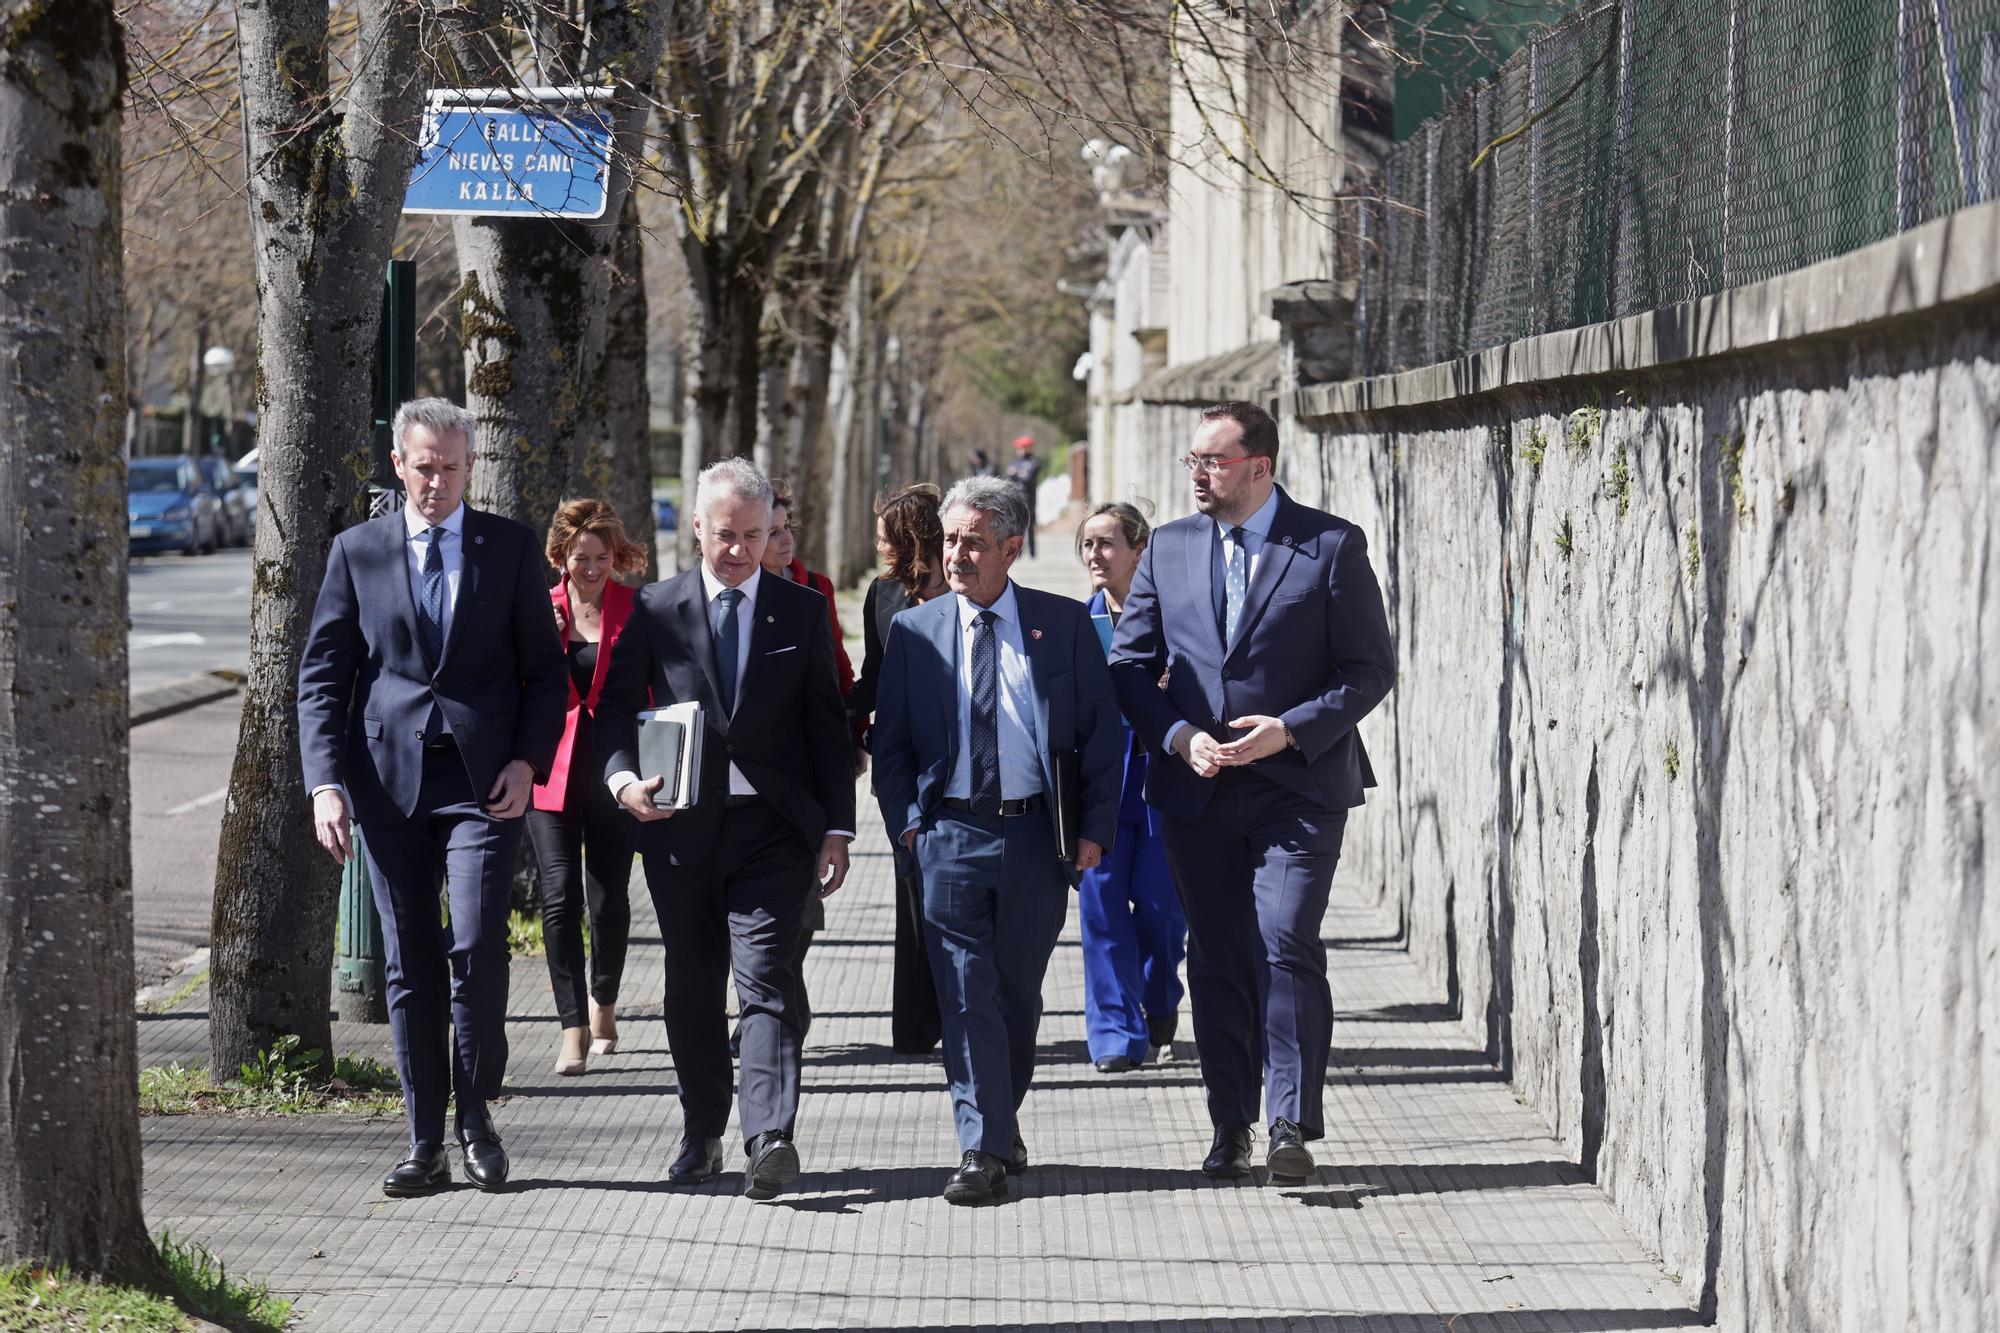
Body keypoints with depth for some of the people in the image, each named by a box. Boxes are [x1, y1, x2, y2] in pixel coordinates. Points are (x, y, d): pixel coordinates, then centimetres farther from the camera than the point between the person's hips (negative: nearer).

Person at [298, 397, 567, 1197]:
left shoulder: (510, 548, 7)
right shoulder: (357, 552, 8)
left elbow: (545, 668, 9)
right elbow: (321, 674, 7)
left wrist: (527, 761, -6)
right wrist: (325, 780, -5)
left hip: (482, 779, -1)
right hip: (389, 781, 2)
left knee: (476, 948, -14)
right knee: (408, 966, 5)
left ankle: (476, 1114, 6)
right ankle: (425, 1144, 12)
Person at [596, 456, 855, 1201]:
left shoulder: (802, 613, 6)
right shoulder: (656, 612, 5)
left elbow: (829, 726, 6)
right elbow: (616, 707, 4)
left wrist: (837, 828, 0)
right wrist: (623, 777, -16)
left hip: (773, 827, -2)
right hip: (682, 828, 2)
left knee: (767, 983, -12)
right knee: (691, 992, 10)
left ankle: (770, 1138, -21)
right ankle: (701, 1134, 22)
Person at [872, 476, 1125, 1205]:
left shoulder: (1065, 624, 2)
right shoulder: (914, 631, 5)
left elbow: (1102, 732, 3)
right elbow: (890, 739, 9)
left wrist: (1097, 827, -4)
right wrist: (905, 820, -3)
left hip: (1036, 835, 0)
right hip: (949, 835, 0)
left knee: (1019, 993, 11)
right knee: (967, 996, -6)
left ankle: (1002, 1123, 30)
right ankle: (983, 1151, -6)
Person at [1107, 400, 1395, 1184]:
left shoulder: (1332, 547, -2)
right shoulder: (1168, 548, 9)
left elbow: (1370, 669, -2)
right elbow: (1129, 666, 10)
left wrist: (1290, 730, -14)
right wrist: (1177, 736, -7)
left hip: (1298, 788, -4)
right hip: (1196, 789, 4)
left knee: (1287, 946, -14)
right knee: (1216, 962, 7)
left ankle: (1291, 1126, -10)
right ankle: (1230, 1126, 16)